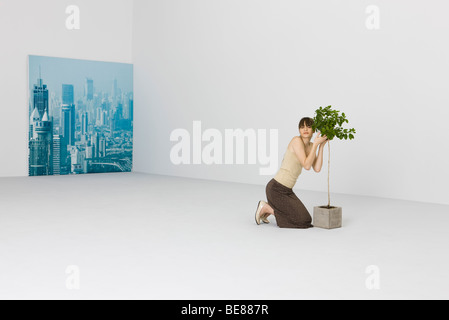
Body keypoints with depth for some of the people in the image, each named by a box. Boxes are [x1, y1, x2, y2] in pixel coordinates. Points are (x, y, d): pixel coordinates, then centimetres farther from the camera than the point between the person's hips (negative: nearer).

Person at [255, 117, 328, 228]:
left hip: (287, 190, 9)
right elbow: (306, 166, -20)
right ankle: (266, 208, 3)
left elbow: (317, 169, -2)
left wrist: (321, 146, -3)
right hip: (276, 188, -9)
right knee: (303, 220, -5)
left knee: (304, 219, 21)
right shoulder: (297, 141, -15)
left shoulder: (310, 146, 11)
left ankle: (267, 209, 20)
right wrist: (316, 144, -16)